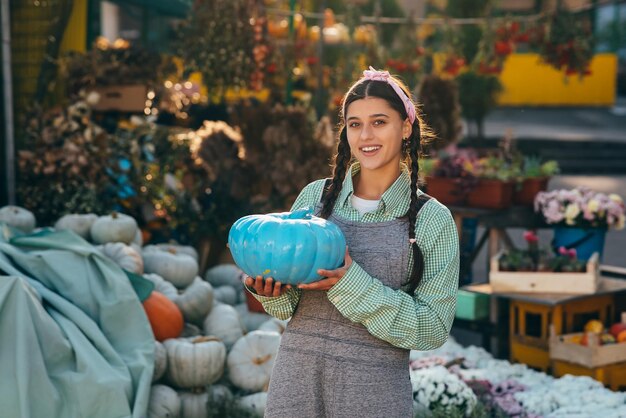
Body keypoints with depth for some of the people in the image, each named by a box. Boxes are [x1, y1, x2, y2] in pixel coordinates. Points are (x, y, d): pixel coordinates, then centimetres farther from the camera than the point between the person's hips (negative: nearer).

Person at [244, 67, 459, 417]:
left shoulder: (432, 219, -3)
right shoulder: (315, 196, 3)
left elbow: (434, 329, -8)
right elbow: (288, 305, 11)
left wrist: (352, 284, -17)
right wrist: (272, 290, -11)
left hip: (376, 388, -2)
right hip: (296, 375, 2)